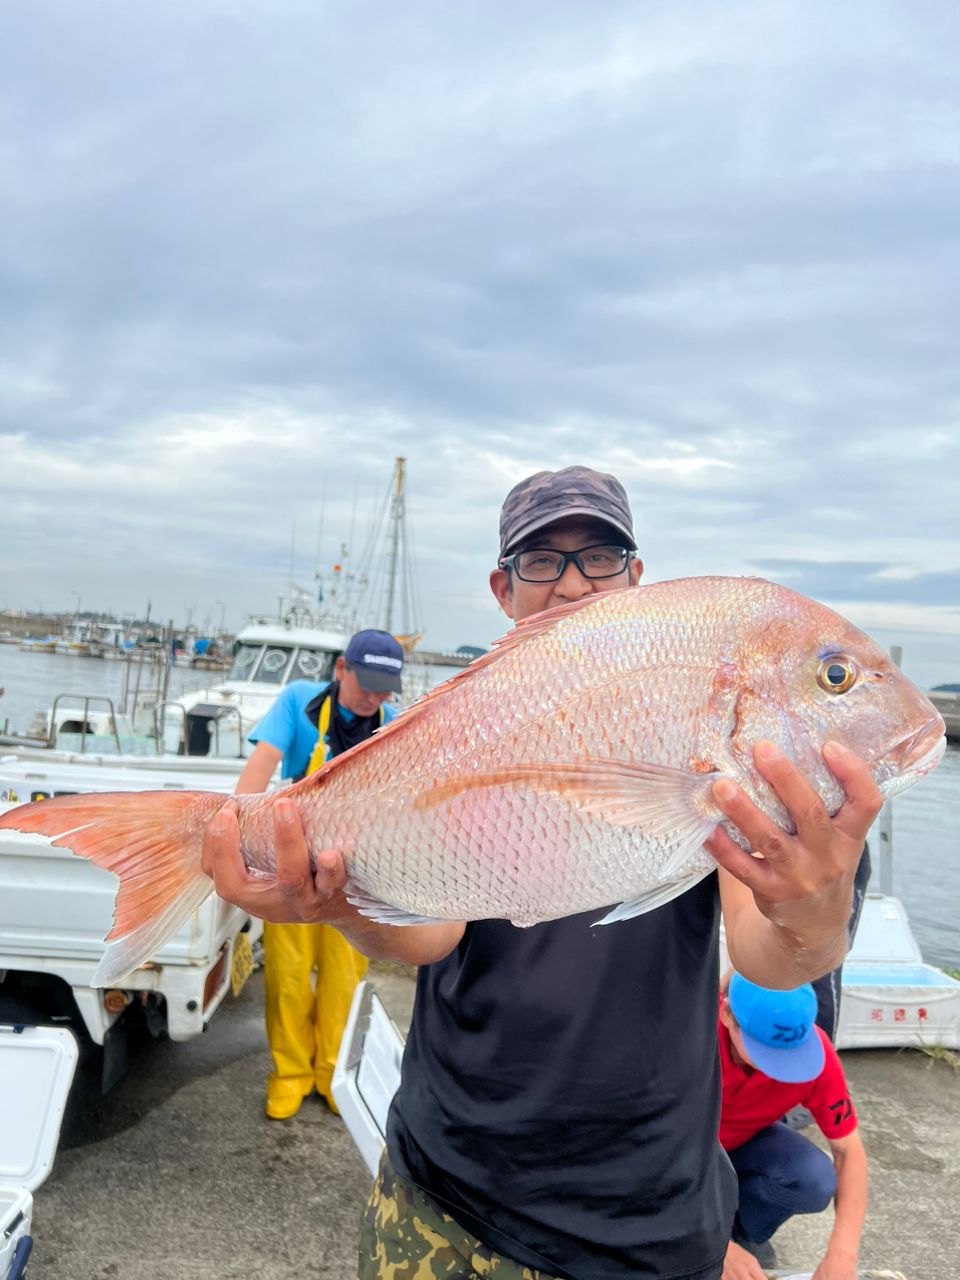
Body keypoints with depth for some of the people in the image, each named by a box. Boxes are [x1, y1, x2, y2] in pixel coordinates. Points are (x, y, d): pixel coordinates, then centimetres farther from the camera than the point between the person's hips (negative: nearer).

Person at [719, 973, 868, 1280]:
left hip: (745, 1139, 3)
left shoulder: (813, 1050, -26)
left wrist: (842, 1255, -28)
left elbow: (849, 1151, -17)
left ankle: (745, 1231, 3)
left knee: (816, 1180, -27)